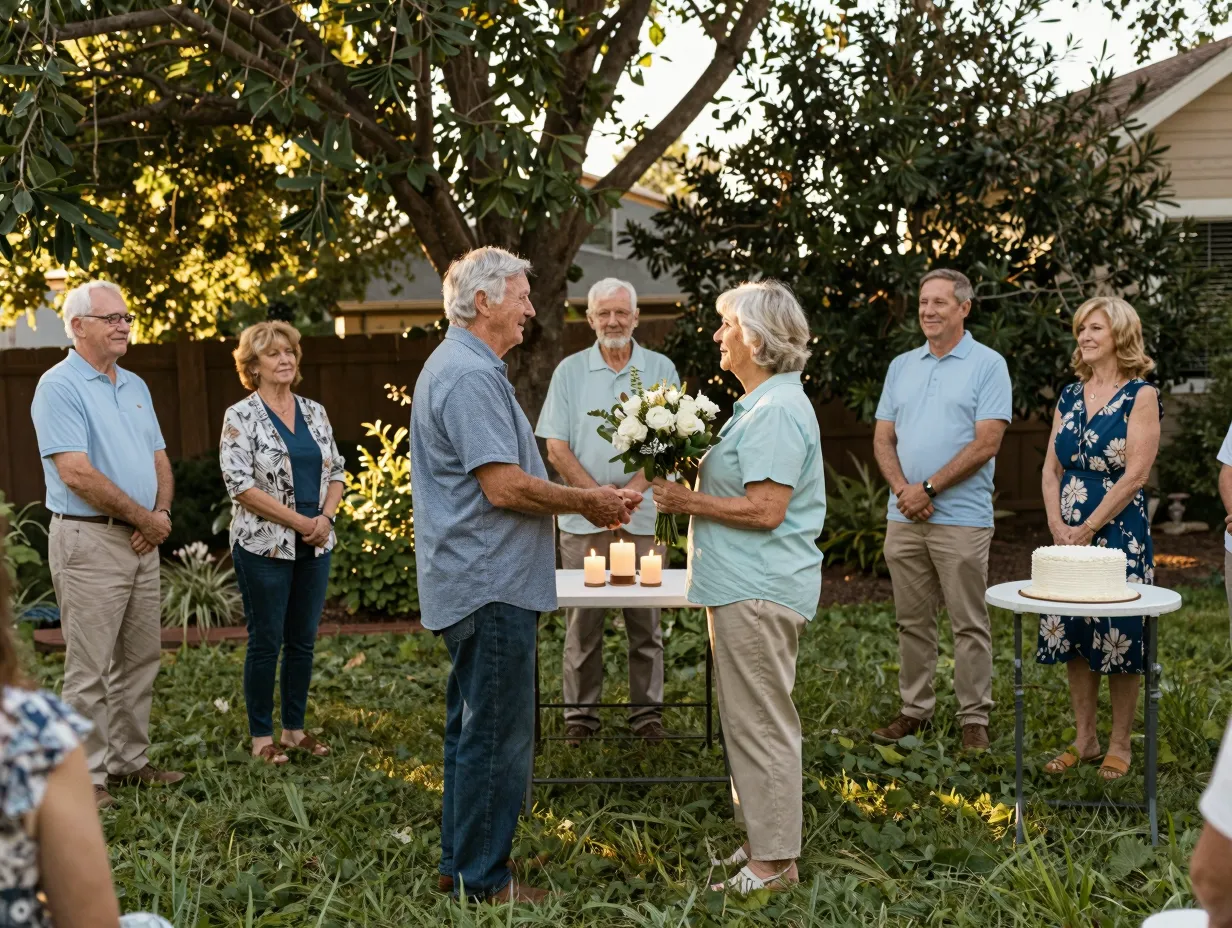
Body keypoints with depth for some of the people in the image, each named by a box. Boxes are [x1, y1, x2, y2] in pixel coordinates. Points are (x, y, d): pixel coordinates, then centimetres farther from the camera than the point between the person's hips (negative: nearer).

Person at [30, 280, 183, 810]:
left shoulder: (135, 386, 15)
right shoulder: (59, 386, -11)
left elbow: (159, 458, 17)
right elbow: (77, 473, -19)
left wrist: (162, 513, -3)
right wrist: (145, 518, -13)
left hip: (142, 541, 8)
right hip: (88, 541, -8)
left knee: (140, 661, 13)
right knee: (89, 669, -2)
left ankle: (129, 761, 24)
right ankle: (84, 777, 7)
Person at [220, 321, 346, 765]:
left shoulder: (315, 412, 10)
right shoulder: (240, 418, -7)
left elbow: (336, 471, 12)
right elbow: (240, 484, -14)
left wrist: (325, 516, -7)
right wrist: (300, 521, -16)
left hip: (315, 546, 5)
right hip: (264, 546, -5)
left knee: (303, 640, 11)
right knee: (266, 641, 2)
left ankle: (294, 728, 23)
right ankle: (262, 736, 13)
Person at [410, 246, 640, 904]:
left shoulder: (462, 367, 16)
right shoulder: (470, 376, -18)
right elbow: (505, 486, -23)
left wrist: (582, 502, 14)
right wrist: (586, 501, -10)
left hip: (476, 582, 11)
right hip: (492, 585, -11)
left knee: (474, 727, 18)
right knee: (497, 734, -1)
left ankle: (460, 862, 28)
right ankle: (482, 879, 10)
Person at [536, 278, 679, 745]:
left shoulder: (660, 369, 5)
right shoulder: (570, 371, 5)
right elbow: (556, 448, 1)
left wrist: (633, 487, -15)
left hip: (644, 517, 0)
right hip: (582, 518, 0)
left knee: (645, 618, 6)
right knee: (582, 618, 4)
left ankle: (647, 710, 17)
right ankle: (580, 711, 15)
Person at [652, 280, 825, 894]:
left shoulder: (776, 412, -18)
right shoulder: (761, 404, 16)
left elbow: (765, 510, -24)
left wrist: (689, 502, -15)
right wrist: (690, 492, 8)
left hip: (759, 590, -11)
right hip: (746, 586, 11)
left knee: (761, 722, -2)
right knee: (749, 720, 17)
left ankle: (775, 861, 8)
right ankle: (762, 838, 28)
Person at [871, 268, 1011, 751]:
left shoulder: (987, 365, -3)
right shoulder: (901, 366, 13)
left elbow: (986, 443, -12)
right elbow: (883, 439, 11)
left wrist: (928, 487, -13)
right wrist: (903, 490, -7)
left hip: (961, 517, -5)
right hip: (904, 516, 5)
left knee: (969, 625, 1)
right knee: (912, 621, 12)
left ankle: (974, 718, 9)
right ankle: (915, 708, 22)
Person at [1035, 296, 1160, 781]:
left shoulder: (1140, 395, -6)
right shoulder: (1069, 396, 11)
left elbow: (1136, 474, -13)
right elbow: (1051, 469, 10)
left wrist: (1087, 529, -14)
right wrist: (1058, 527, -4)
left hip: (1118, 532, -5)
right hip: (1068, 534, 6)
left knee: (1118, 636, -1)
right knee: (1073, 633, 8)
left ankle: (1119, 745, 12)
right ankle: (1084, 738, 19)